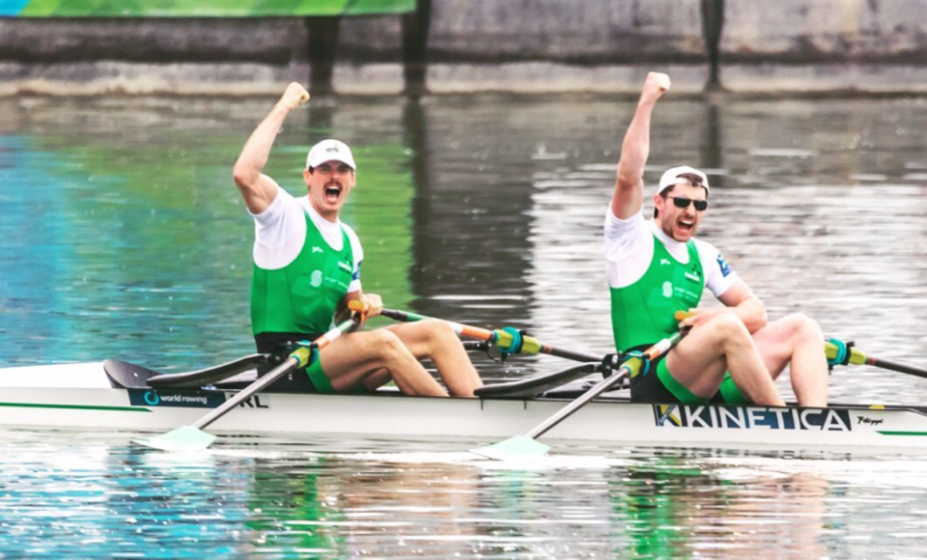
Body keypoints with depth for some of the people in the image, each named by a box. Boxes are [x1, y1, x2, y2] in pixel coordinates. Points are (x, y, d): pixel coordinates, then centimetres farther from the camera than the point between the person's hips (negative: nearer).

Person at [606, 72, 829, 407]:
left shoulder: (703, 255, 23)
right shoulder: (634, 239, 5)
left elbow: (755, 311, 18)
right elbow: (628, 176, -13)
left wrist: (716, 316, -6)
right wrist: (646, 103, -15)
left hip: (706, 386, 8)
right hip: (654, 385, -8)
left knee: (801, 328, -5)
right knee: (727, 328, -34)